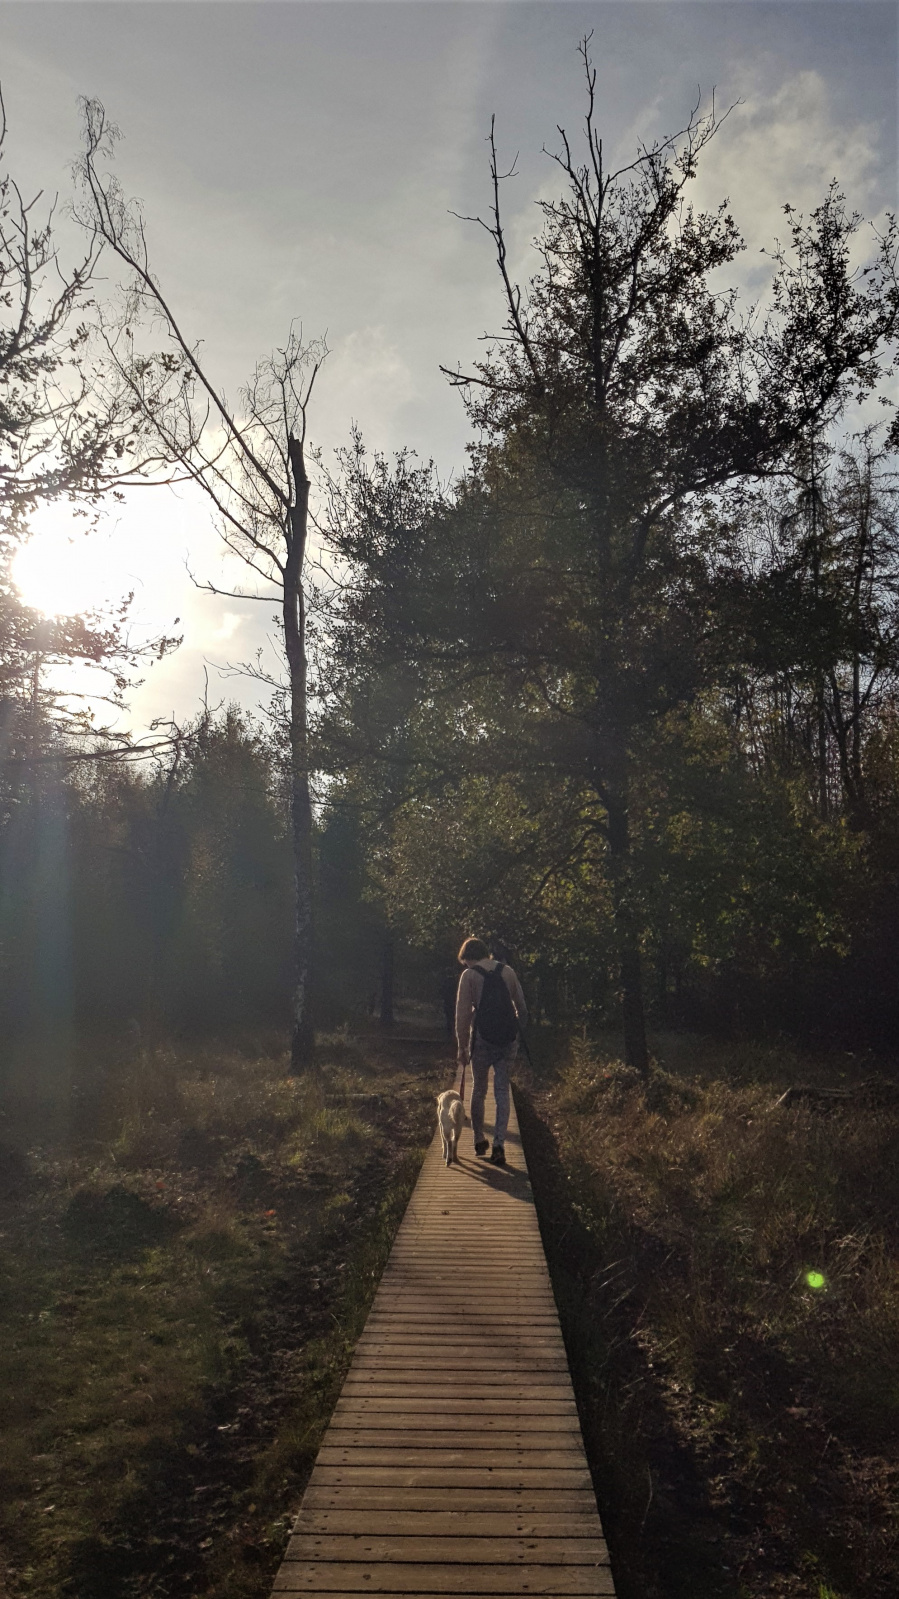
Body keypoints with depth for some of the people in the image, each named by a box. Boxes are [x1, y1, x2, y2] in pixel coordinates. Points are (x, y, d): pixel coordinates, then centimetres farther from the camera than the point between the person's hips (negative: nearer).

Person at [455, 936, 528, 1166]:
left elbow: (462, 1014, -6)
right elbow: (522, 1007, 9)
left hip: (482, 1039, -2)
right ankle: (499, 1144, -4)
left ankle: (479, 1140, 23)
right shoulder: (507, 971, 7)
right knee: (502, 1091, 6)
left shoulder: (469, 975, -3)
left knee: (478, 1089, 15)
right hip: (508, 1039, 3)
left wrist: (462, 1046, 0)